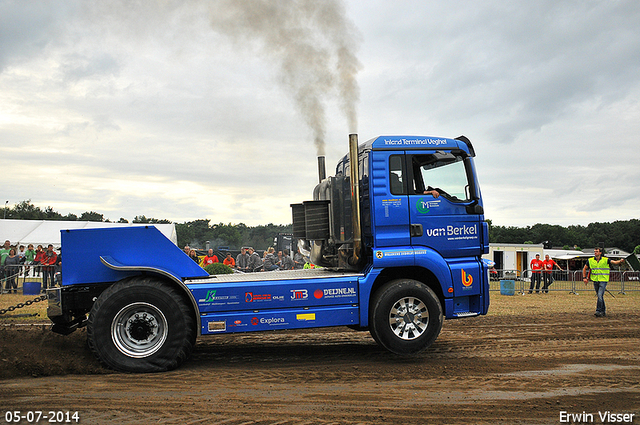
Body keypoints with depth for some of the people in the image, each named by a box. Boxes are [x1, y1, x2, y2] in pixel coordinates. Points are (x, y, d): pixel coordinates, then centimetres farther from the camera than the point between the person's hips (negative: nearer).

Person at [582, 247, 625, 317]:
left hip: (603, 281, -4)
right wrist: (584, 278, 7)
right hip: (595, 281, 4)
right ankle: (603, 311, 25)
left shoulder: (606, 260, -3)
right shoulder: (590, 260, 5)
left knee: (600, 295, -17)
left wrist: (620, 261, -33)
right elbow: (584, 268, 14)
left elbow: (614, 262, -13)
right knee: (599, 296, 12)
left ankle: (598, 311, -14)